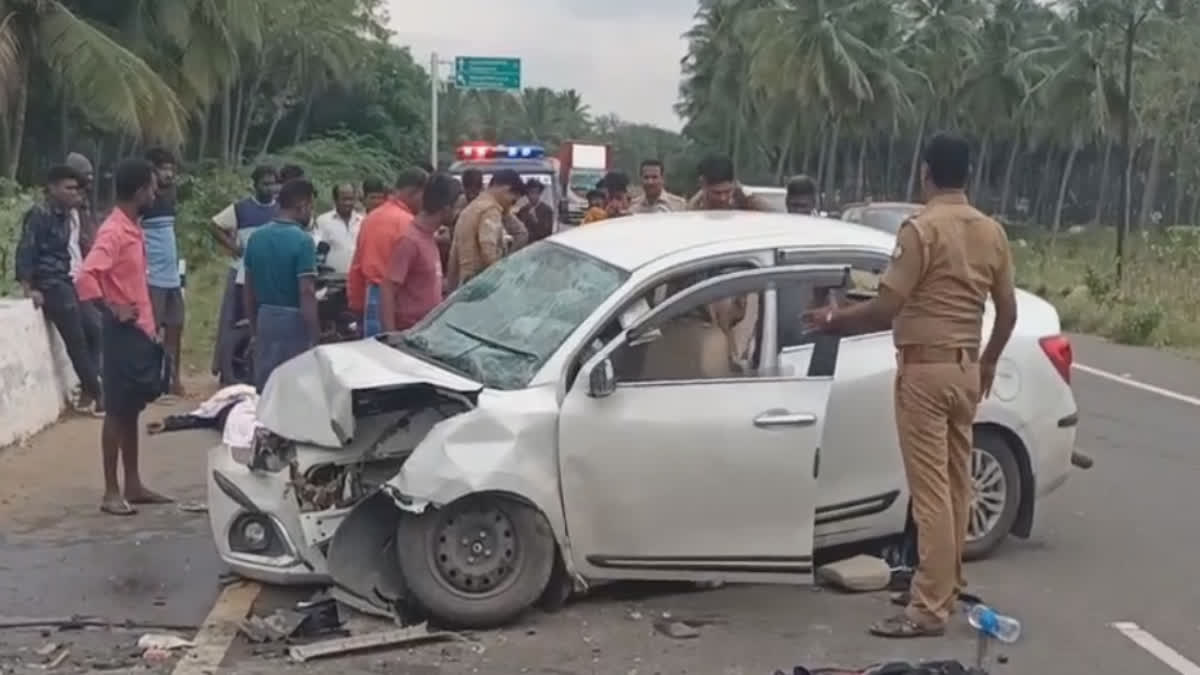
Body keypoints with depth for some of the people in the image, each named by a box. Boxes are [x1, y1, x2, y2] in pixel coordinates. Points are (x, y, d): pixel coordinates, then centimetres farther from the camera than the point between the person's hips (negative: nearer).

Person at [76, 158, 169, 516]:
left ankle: (134, 485, 20)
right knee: (117, 412, -3)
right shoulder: (113, 231, -17)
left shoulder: (133, 229, 12)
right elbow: (86, 276, -29)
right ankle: (111, 492, 3)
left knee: (132, 411, 13)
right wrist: (113, 309, -20)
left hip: (141, 331, 9)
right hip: (124, 332, -9)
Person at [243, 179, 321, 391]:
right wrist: (315, 336, -15)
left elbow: (249, 288, 11)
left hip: (265, 318, 7)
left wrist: (254, 326, 19)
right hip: (293, 321, -7)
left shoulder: (256, 237, 6)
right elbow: (306, 293, -20)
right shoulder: (302, 241, -15)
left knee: (264, 388, 12)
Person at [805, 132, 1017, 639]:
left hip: (925, 368, -8)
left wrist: (834, 319, -1)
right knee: (955, 484, 15)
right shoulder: (991, 231, 7)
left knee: (930, 489, -7)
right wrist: (989, 362, 26)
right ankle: (945, 584, 26)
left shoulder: (922, 228, -15)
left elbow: (885, 309, -17)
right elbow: (1008, 311, 12)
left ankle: (930, 607, -5)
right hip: (966, 367, 8)